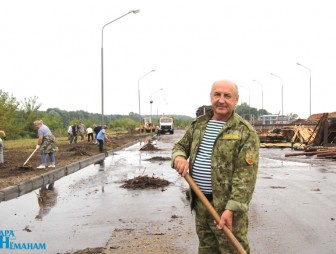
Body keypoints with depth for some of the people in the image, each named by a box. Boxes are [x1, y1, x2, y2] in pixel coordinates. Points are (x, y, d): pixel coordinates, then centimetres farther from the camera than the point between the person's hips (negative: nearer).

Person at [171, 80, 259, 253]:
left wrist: (232, 208, -23)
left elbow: (245, 177, -16)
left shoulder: (245, 132, -12)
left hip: (227, 205, -6)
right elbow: (180, 146, 20)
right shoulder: (198, 125, 8)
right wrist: (179, 157, -5)